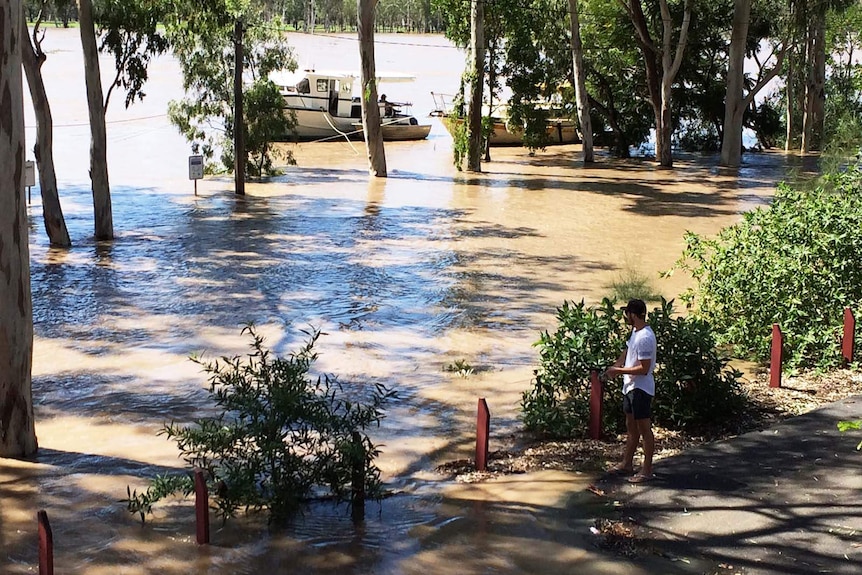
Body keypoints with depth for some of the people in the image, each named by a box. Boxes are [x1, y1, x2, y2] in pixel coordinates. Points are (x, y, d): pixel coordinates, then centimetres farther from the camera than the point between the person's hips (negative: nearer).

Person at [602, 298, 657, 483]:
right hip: (630, 387, 10)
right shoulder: (635, 332, 8)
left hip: (641, 389, -10)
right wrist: (613, 367, 3)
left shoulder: (645, 338, -24)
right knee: (631, 428, 18)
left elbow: (644, 369, -25)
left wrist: (619, 371, -19)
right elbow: (627, 352, 20)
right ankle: (627, 464, 29)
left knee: (644, 429, -1)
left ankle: (647, 469, 8)